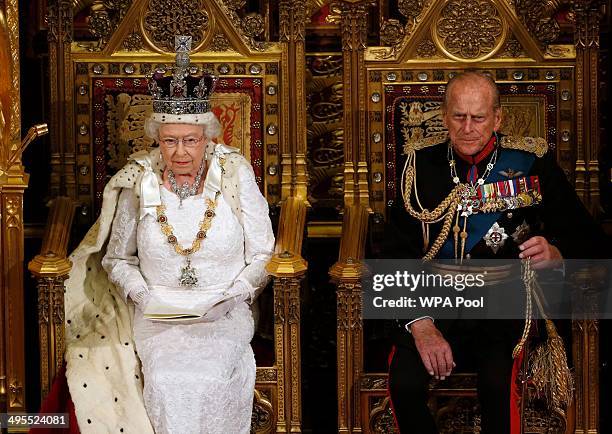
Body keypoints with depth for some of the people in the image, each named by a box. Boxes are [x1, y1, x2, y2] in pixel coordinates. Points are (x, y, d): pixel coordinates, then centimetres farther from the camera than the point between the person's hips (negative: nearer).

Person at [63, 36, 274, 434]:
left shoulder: (236, 178, -3)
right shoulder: (139, 184, 0)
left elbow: (262, 256, 2)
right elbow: (117, 259, 11)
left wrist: (227, 297, -13)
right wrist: (144, 296, -7)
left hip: (224, 313, -1)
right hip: (157, 314, 1)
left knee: (210, 380, -29)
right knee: (167, 382, -28)